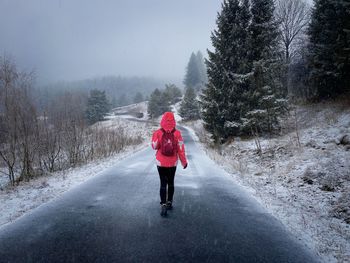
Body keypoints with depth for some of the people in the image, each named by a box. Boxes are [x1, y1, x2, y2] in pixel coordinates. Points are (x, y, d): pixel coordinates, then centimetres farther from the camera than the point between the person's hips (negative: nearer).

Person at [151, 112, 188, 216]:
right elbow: (181, 148, -7)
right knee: (171, 183, 17)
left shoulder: (158, 133, -12)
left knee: (163, 183, 4)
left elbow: (154, 146, -1)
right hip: (173, 163, 1)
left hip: (161, 162, -1)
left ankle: (163, 205, -6)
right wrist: (184, 161, 2)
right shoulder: (177, 133, -10)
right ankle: (169, 202, 27)